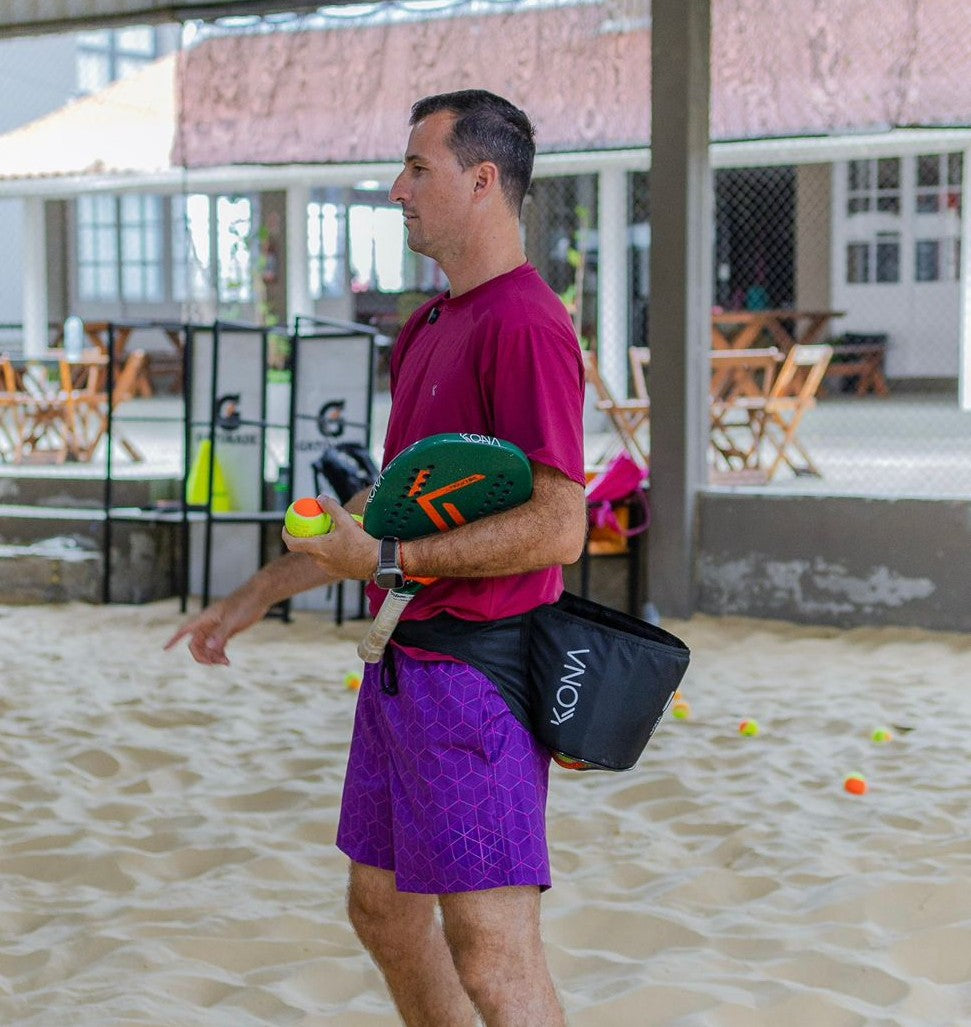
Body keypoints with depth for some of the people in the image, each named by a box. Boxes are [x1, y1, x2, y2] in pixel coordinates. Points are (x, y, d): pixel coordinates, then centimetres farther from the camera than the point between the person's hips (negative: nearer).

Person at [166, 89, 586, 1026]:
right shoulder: (429, 327, 16)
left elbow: (558, 527, -22)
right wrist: (256, 596, 26)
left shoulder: (524, 324, -15)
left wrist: (388, 560, -18)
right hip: (404, 666, 10)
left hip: (473, 676, -10)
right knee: (382, 910, 19)